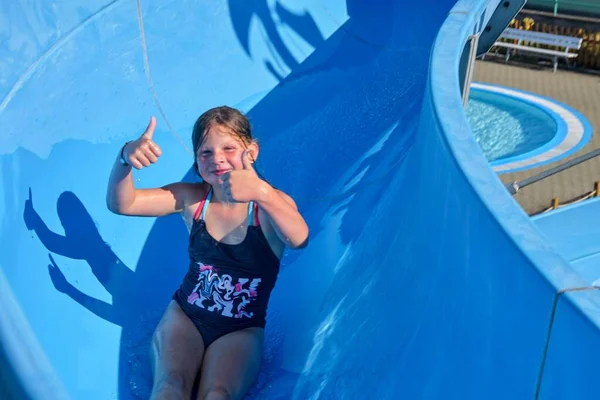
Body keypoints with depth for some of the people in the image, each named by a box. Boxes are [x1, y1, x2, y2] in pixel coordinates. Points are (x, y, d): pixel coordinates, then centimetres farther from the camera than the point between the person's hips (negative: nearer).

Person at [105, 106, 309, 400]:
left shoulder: (272, 204, -14)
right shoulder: (191, 198, -5)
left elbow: (299, 240, -37)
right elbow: (121, 204, -10)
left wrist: (262, 193, -58)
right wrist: (125, 158, -33)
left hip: (241, 331, -2)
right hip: (185, 316, 2)